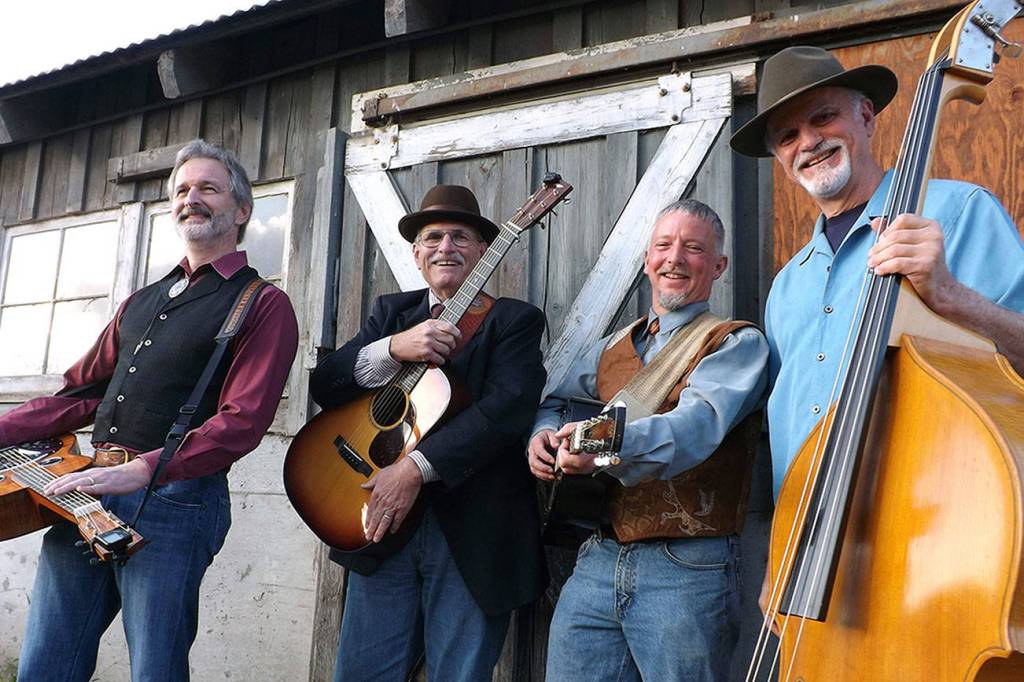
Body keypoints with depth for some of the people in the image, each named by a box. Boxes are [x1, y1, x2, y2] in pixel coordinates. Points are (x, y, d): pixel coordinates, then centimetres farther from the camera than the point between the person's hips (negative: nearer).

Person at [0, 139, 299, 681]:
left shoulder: (263, 305, -2)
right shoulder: (142, 302, 22)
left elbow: (242, 421, -14)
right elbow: (82, 393, 23)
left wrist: (139, 472, -22)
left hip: (174, 499, -6)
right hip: (87, 488, 7)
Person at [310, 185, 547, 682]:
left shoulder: (515, 320, 0)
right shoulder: (391, 312, 13)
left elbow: (508, 406, -17)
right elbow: (324, 386, 1)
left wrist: (416, 467, -23)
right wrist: (394, 348, -16)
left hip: (471, 529, -3)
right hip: (383, 517, 4)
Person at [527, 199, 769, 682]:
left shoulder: (738, 343, -2)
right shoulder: (610, 349, 17)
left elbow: (698, 425, -20)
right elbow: (552, 402, 26)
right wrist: (542, 435, 2)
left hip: (686, 570, -4)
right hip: (597, 559, 5)